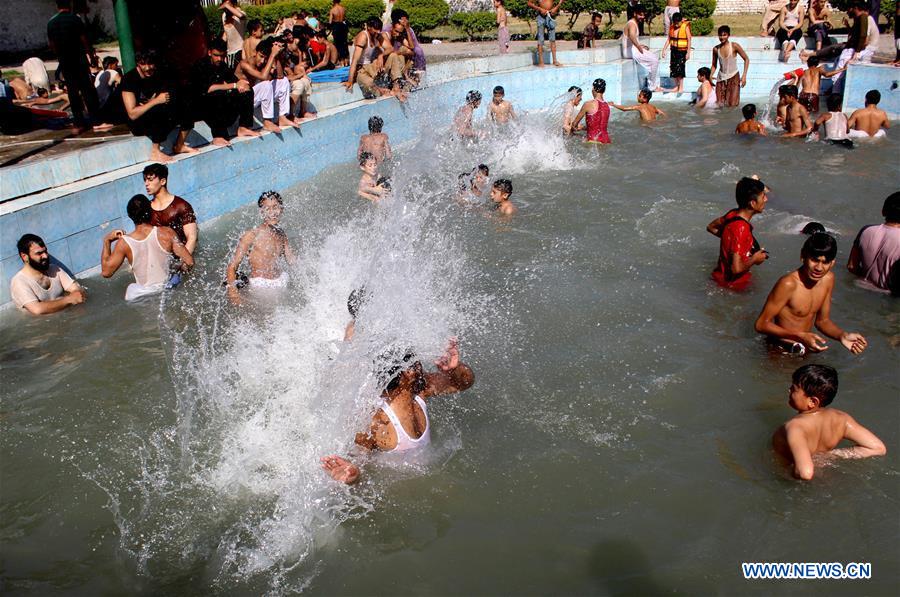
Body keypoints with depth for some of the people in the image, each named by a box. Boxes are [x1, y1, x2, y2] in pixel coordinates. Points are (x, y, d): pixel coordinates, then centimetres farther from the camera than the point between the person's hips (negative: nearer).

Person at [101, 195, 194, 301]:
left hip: (144, 295, 0)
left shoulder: (124, 243, -12)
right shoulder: (166, 233, -14)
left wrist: (106, 241, 6)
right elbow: (189, 262, -13)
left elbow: (106, 272, -2)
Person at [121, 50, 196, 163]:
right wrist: (156, 101, -31)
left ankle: (179, 145, 3)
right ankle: (155, 152, -27)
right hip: (137, 124, -7)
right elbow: (132, 114, -24)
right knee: (161, 112, -35)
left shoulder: (157, 74, 1)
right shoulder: (129, 79, -18)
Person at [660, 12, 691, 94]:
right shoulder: (671, 27, 5)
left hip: (682, 51, -5)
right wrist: (663, 50, 5)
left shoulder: (685, 27, -8)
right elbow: (668, 40, 11)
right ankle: (676, 86, 18)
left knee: (680, 68, -9)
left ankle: (681, 87, 1)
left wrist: (688, 53, -13)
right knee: (673, 68, 5)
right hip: (674, 50, 5)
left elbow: (689, 40, -8)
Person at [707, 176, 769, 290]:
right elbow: (737, 268, -34)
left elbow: (711, 227, 18)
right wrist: (754, 259, -14)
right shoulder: (742, 229, -30)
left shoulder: (732, 214, -4)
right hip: (731, 284, -9)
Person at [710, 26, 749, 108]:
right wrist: (711, 75, -9)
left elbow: (746, 59, -4)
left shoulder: (734, 46, -11)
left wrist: (744, 75, -13)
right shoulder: (716, 49, -1)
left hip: (733, 77, -3)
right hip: (721, 78, 3)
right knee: (720, 105, 2)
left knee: (732, 105, -12)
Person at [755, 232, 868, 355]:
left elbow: (822, 320, 12)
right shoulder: (788, 284, -22)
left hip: (806, 348, 6)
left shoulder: (828, 278, 1)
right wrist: (801, 336, -28)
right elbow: (761, 324, -18)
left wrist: (842, 336, -8)